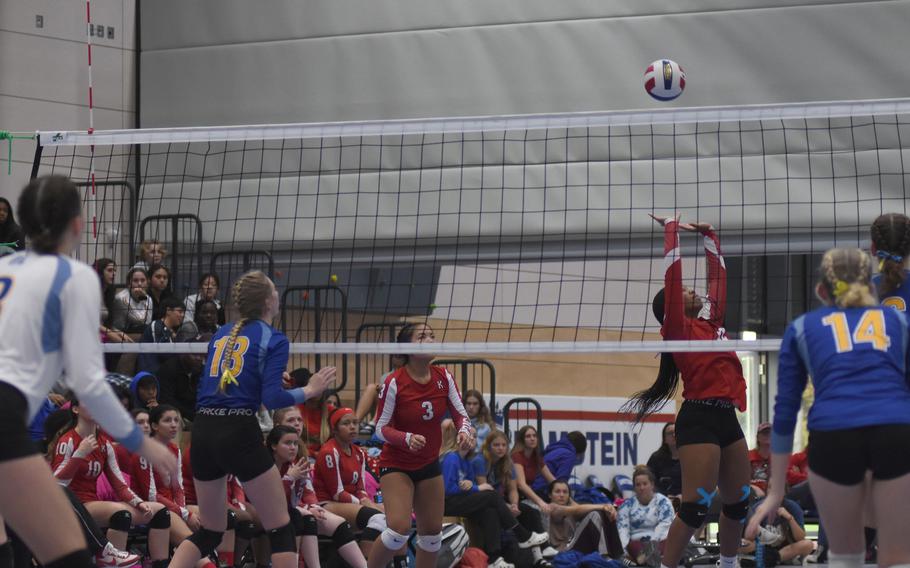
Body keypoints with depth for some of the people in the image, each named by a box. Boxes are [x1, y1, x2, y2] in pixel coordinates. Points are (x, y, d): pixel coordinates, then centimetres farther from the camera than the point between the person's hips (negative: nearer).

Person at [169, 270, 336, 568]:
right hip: (239, 434, -6)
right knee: (280, 528, 5)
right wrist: (309, 391, 2)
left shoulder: (220, 335, 17)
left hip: (202, 432, 7)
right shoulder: (273, 339, -2)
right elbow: (272, 397, -13)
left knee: (209, 531, 17)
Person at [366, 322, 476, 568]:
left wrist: (464, 430, -24)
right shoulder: (394, 382, -18)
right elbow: (381, 428, -14)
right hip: (396, 464, -5)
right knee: (399, 528, -22)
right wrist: (407, 439, -32)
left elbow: (460, 414, -1)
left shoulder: (443, 377, -5)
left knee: (432, 532, 9)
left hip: (429, 464, 6)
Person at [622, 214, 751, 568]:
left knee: (738, 502, 13)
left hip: (727, 417, 8)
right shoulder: (678, 327, -1)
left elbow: (717, 275, 26)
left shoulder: (712, 320, 18)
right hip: (700, 418, -8)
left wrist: (708, 234, 25)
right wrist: (672, 230, 3)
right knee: (696, 506, -13)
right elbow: (673, 273, -5)